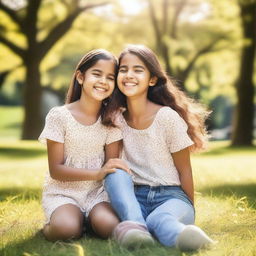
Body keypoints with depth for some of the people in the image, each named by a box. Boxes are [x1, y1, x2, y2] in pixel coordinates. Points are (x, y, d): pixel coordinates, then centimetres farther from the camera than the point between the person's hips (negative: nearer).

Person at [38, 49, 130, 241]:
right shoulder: (59, 116, -8)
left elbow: (112, 167, 3)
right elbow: (56, 170, -11)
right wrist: (98, 173, -25)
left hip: (98, 192, 2)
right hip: (63, 191, -2)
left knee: (110, 225, -29)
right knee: (66, 229, -33)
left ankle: (88, 218, 3)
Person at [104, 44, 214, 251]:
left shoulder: (168, 117, -8)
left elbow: (184, 170, -2)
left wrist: (190, 209, 1)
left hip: (171, 196, -4)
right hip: (135, 198, 4)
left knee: (159, 220, -38)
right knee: (115, 173, -29)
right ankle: (136, 227, -49)